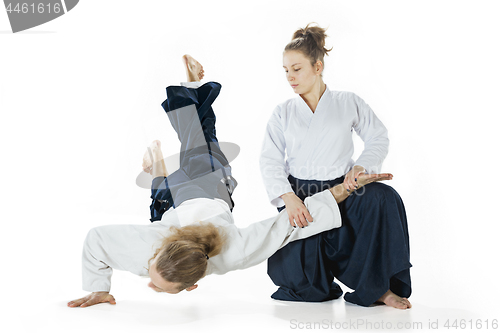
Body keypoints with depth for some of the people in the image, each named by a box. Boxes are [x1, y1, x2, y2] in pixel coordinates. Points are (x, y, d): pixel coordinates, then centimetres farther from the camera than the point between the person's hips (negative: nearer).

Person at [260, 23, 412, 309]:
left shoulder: (348, 103, 9)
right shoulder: (283, 113, 9)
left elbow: (379, 138, 8)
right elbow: (270, 161, -1)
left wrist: (360, 166, -13)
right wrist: (289, 198, -18)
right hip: (299, 196, 0)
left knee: (383, 198, -34)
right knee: (291, 271, -24)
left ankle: (377, 285, -19)